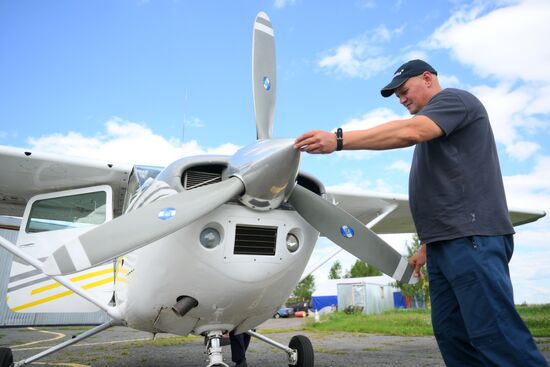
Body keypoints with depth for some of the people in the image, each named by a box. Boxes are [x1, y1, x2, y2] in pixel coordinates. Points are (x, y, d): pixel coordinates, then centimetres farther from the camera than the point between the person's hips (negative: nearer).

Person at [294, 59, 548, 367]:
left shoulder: (454, 99, 2)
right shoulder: (432, 131, 29)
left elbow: (409, 132, -20)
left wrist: (338, 139, -25)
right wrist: (427, 247, 23)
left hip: (472, 237, -9)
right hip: (448, 242, 10)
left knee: (493, 334, -11)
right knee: (451, 334, 6)